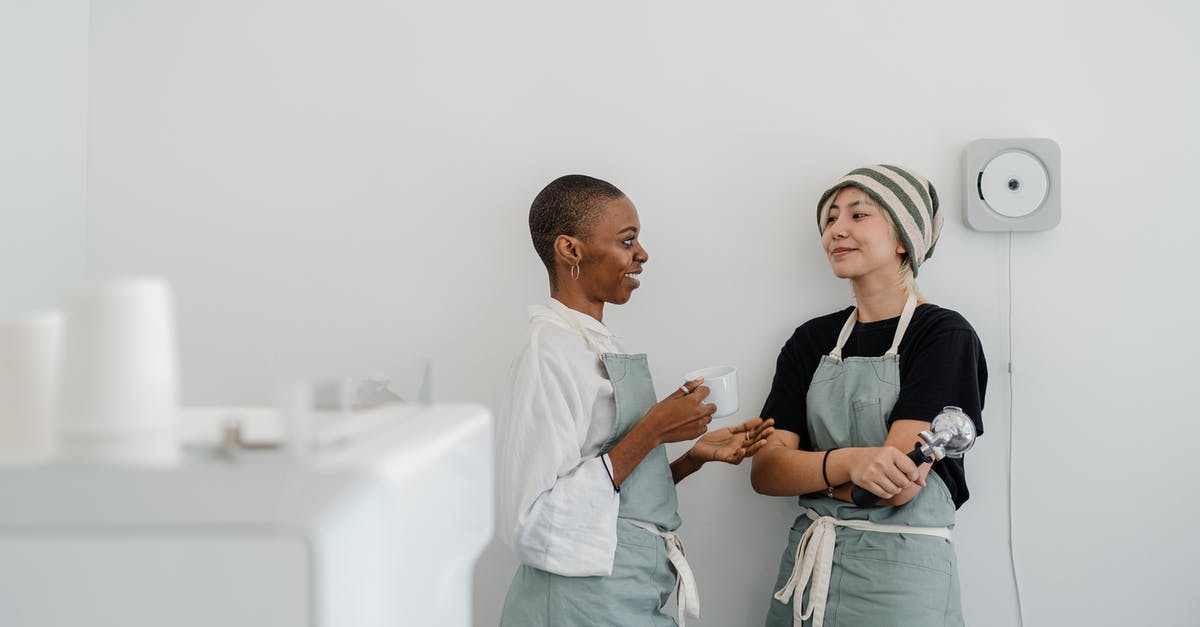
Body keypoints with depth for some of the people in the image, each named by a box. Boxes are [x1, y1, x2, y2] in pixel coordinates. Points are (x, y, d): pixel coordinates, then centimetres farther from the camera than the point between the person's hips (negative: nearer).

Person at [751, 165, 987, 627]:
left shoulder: (945, 335, -8)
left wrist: (805, 468, -4)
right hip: (807, 566, 5)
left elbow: (898, 485, -19)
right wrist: (848, 463, -22)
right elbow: (764, 472, -3)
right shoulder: (812, 341, 7)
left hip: (902, 573, -5)